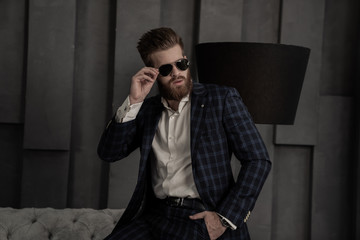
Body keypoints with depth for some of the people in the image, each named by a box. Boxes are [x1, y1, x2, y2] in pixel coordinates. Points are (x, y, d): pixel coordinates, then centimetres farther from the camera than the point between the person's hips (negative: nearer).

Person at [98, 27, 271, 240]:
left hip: (203, 217, -3)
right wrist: (133, 102, -2)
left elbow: (258, 161, -2)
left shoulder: (222, 99, 2)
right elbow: (109, 153, 8)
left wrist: (225, 218, -9)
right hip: (155, 215, 4)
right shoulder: (147, 110, 14)